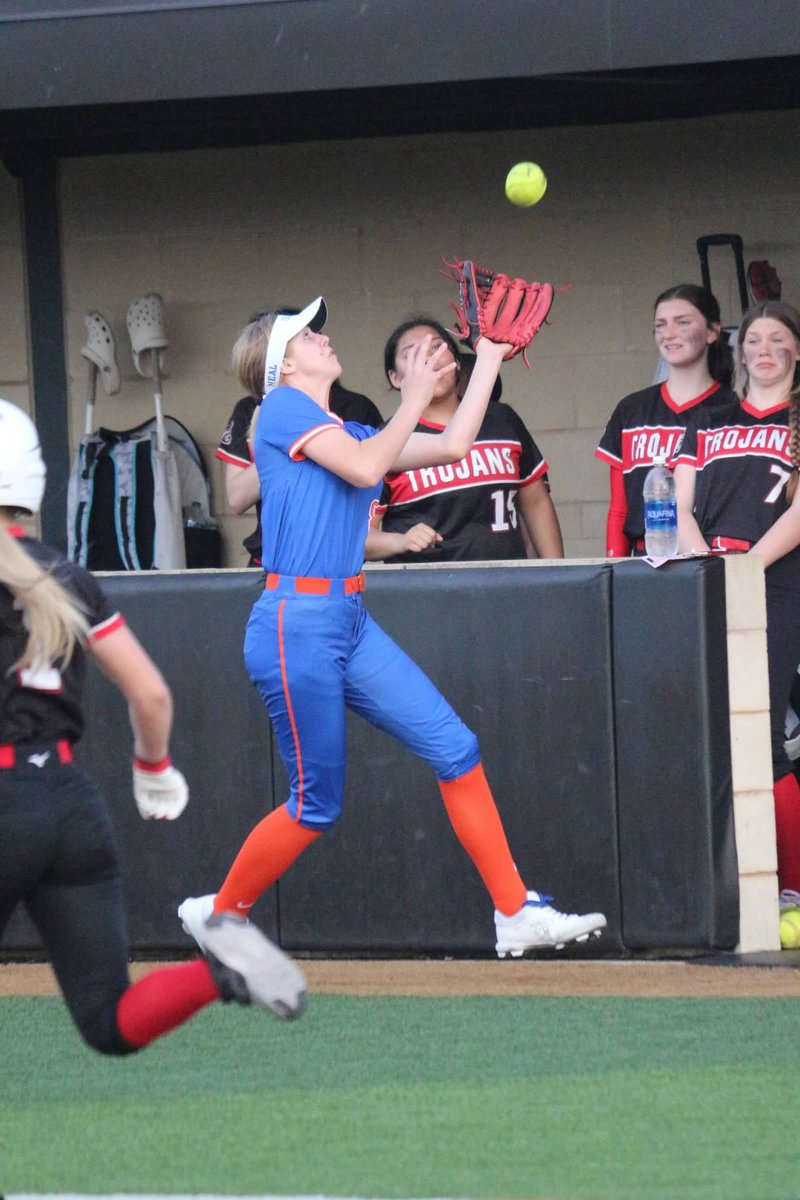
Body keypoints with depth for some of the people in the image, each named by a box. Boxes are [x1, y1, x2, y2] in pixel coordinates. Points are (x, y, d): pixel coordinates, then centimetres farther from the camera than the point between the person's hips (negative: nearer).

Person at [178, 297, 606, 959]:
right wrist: (414, 399, -10)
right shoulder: (283, 407, -5)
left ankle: (517, 914, 1)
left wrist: (489, 358, 21)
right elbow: (366, 469, -18)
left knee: (456, 749, -1)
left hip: (351, 623, 9)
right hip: (297, 625, -9)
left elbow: (452, 446, 18)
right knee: (317, 804, -2)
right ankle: (215, 916, 16)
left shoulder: (351, 431, 19)